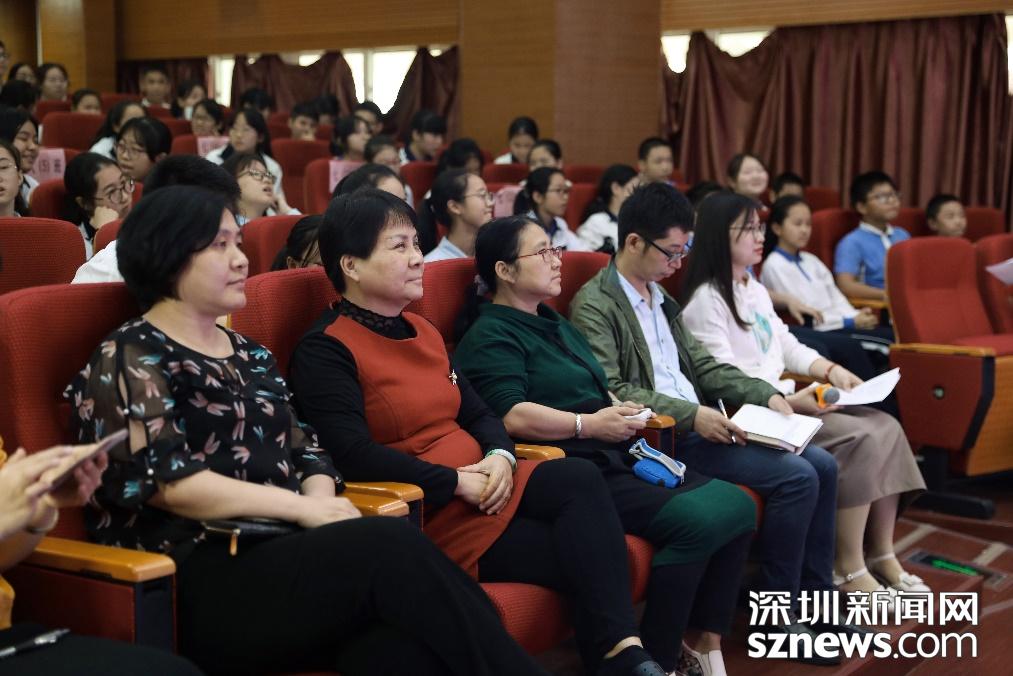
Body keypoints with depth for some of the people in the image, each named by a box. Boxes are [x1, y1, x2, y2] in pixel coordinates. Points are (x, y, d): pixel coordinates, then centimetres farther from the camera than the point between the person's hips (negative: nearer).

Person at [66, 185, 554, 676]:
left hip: (281, 555, 6)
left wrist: (320, 498, -6)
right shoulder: (129, 358, 0)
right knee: (392, 547, -29)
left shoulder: (250, 355, 22)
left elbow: (307, 454, 18)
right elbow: (167, 482, -12)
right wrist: (303, 507, -15)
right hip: (193, 586, -6)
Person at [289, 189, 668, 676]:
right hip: (423, 510, -7)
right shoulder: (325, 351, -9)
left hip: (479, 484, 7)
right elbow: (354, 454, -21)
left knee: (580, 479, -23)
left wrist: (500, 456, -6)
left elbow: (478, 414, 18)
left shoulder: (423, 331, 18)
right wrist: (456, 482, -19)